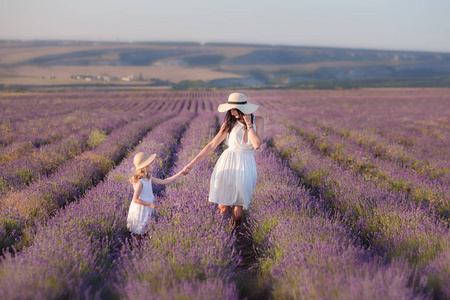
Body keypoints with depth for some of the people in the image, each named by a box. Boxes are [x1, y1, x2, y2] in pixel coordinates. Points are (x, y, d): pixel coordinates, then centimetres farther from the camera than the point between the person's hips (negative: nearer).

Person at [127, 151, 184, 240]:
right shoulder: (139, 182, -30)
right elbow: (135, 200, -26)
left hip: (148, 207, 8)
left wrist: (180, 174, -2)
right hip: (141, 209, -8)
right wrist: (149, 204, -22)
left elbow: (164, 181, 0)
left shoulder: (149, 178, -4)